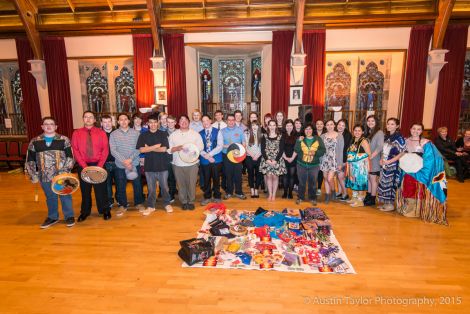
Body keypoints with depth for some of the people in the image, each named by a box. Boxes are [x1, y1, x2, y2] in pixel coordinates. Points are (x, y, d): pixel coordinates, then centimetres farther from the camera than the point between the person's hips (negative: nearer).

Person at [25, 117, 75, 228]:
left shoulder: (64, 140, 0)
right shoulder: (34, 142, 6)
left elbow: (70, 157, -3)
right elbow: (30, 160, 9)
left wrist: (66, 171, -13)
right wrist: (33, 175, 4)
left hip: (62, 175, -2)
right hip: (44, 177, 2)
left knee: (65, 196, 6)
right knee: (50, 197, 15)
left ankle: (69, 216, 21)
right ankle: (52, 217, 31)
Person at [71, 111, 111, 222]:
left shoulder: (101, 133, 2)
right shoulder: (76, 133, 3)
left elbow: (105, 150, -2)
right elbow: (75, 151, -1)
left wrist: (99, 165, -12)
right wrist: (84, 166, -11)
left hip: (98, 165, -1)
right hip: (83, 166, 1)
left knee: (101, 189, 4)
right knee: (85, 190, 9)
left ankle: (105, 210, 17)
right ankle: (85, 211, 23)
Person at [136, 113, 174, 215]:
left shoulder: (163, 134, 1)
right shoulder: (143, 135, 4)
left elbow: (164, 149, -9)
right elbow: (141, 150, -8)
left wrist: (149, 148, -7)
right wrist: (156, 146, -11)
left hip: (162, 165, -1)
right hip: (149, 166, 1)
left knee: (164, 186, 10)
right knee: (151, 188, 10)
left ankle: (167, 204, 27)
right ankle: (150, 206, 23)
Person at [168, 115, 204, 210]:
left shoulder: (195, 134, 6)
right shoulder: (173, 135, 7)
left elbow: (201, 146, 1)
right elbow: (168, 149, 2)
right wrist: (176, 148, -16)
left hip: (192, 163, -1)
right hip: (178, 164, 1)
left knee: (191, 184, 2)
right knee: (181, 184, 7)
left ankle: (191, 201, 18)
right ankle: (184, 202, 22)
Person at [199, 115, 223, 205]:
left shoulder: (217, 132, -1)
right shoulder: (200, 133, 5)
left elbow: (220, 146, -10)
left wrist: (209, 154, -17)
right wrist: (206, 156, -15)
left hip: (216, 159, -2)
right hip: (204, 160, 2)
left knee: (216, 179, 9)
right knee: (206, 179, 10)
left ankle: (217, 196, 24)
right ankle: (207, 197, 25)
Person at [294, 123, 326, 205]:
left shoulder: (318, 139, 2)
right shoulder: (300, 139, 5)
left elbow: (323, 150, -3)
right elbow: (296, 150, -7)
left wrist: (315, 153, -19)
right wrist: (299, 141, -17)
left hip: (314, 165, -1)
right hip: (301, 164, 1)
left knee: (312, 183, 7)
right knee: (301, 182, 8)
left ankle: (313, 198, 21)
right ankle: (300, 197, 22)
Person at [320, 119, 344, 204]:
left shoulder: (339, 136, -2)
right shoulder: (323, 136, 6)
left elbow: (341, 150, -3)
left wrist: (340, 163, -6)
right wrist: (319, 161, 2)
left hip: (334, 160, -3)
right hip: (324, 160, 3)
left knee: (330, 179, -11)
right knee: (326, 179, 8)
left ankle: (333, 191, 18)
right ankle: (327, 195, 20)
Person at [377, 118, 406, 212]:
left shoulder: (399, 138, -11)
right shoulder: (387, 137, 11)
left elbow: (402, 153, -15)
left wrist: (390, 161, -17)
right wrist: (382, 159, 2)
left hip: (393, 165, -7)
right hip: (385, 165, 7)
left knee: (390, 184, -3)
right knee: (384, 183, 11)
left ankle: (391, 204, 9)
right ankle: (386, 203, 22)